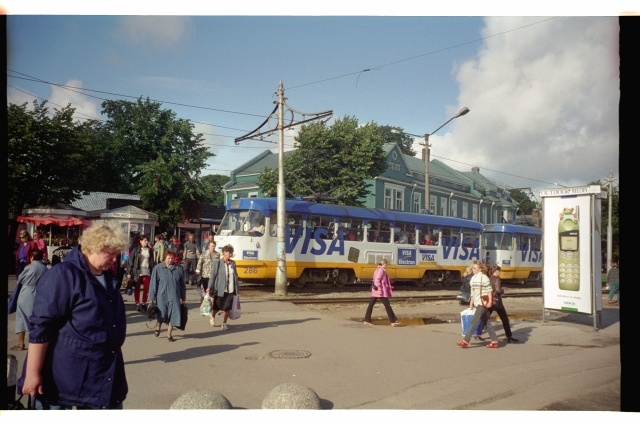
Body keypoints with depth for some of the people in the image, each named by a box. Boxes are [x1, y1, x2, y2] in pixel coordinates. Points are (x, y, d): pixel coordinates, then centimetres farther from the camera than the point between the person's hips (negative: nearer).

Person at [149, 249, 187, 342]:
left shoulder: (179, 268, 1)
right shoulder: (158, 268, -4)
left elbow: (182, 284, 8)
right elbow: (153, 283, -1)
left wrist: (183, 296, 11)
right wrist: (152, 297, -1)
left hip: (174, 297, 1)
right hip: (162, 296, -1)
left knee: (173, 315, 1)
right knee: (161, 315, 7)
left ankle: (169, 334, 19)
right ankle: (158, 327, 41)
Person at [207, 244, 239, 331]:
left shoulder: (233, 263, 6)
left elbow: (235, 276, 10)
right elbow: (213, 275, -6)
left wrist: (236, 289, 9)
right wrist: (210, 287, -9)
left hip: (230, 290, 3)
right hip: (220, 289, -3)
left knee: (228, 308, 3)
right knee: (217, 307, 12)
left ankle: (224, 323, 21)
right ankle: (212, 318, 41)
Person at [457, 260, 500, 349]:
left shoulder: (483, 277, -11)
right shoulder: (473, 278, 14)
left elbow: (489, 290, -14)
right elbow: (473, 292, 18)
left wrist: (490, 302, -18)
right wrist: (471, 303, 16)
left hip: (483, 303, -9)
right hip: (478, 303, 9)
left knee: (474, 321, -8)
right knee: (485, 322, 11)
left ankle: (465, 341, -6)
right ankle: (495, 341, 18)